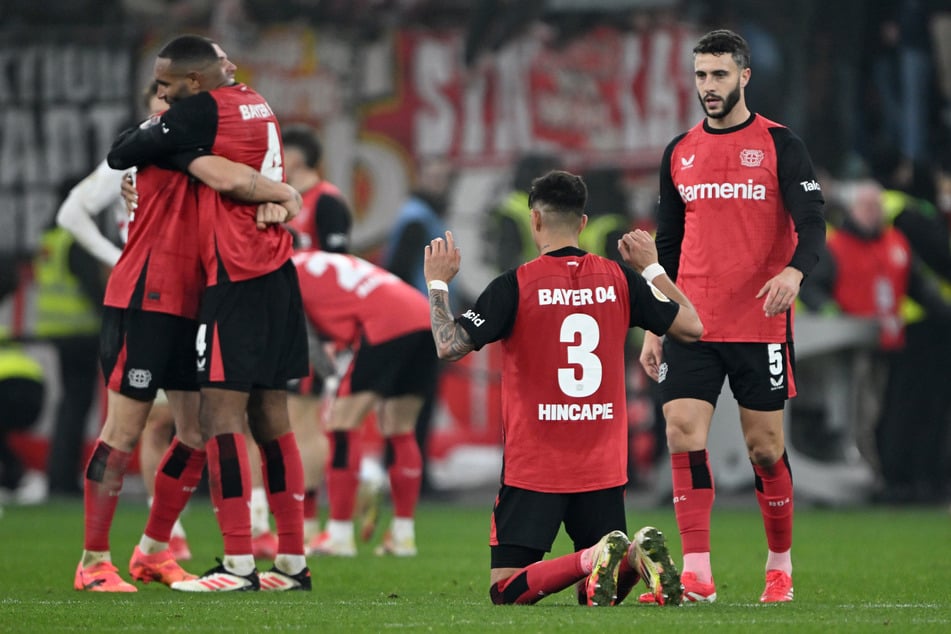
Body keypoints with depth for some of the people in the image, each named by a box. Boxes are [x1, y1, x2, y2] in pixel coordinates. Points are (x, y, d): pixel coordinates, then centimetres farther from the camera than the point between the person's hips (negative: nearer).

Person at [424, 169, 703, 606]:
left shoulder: (514, 285, -9)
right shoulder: (619, 279, 3)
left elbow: (449, 346, -12)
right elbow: (692, 326, 14)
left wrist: (436, 283, 2)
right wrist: (653, 268, 26)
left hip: (533, 471, -4)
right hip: (603, 468, 4)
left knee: (506, 590, -2)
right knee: (601, 593, 13)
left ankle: (593, 559, -28)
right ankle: (638, 554, -21)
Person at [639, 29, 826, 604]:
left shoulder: (779, 145, -1)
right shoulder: (680, 152, 11)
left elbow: (811, 223, -10)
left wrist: (793, 272, -31)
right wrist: (654, 327, 13)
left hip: (761, 325, -3)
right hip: (693, 324, 3)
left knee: (766, 447, 3)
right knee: (684, 434, -11)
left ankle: (781, 565, 21)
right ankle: (697, 574, -12)